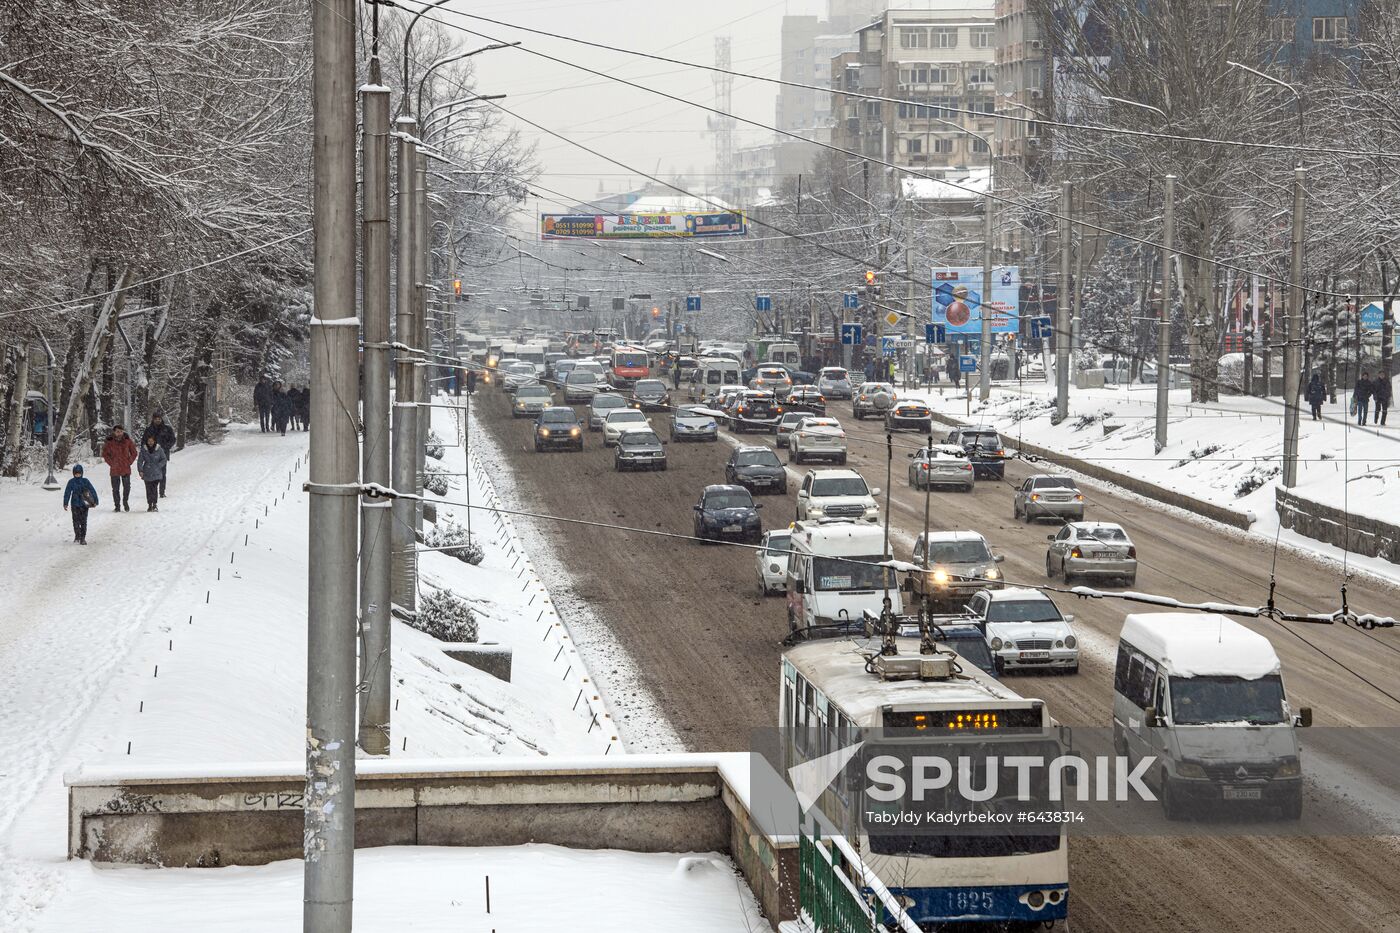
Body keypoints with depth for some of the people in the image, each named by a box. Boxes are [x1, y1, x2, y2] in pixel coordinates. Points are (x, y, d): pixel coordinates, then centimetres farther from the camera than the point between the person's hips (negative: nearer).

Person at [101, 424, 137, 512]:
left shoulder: (128, 441, 0)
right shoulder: (109, 442, -4)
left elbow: (134, 453, 10)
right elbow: (105, 454, 4)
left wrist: (129, 462, -1)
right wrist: (111, 463, -5)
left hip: (126, 469, 1)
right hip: (114, 470, -1)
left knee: (127, 487, 5)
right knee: (115, 489, 1)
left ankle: (125, 502, 26)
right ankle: (117, 505, 9)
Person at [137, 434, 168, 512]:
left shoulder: (159, 449, -1)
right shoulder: (143, 450, 1)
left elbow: (164, 459, 4)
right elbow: (140, 461, 1)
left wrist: (158, 466, -8)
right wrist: (140, 470, -10)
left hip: (156, 474, -1)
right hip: (147, 474, 1)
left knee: (155, 489, -9)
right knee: (149, 490, 4)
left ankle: (155, 505, -2)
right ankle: (149, 505, 14)